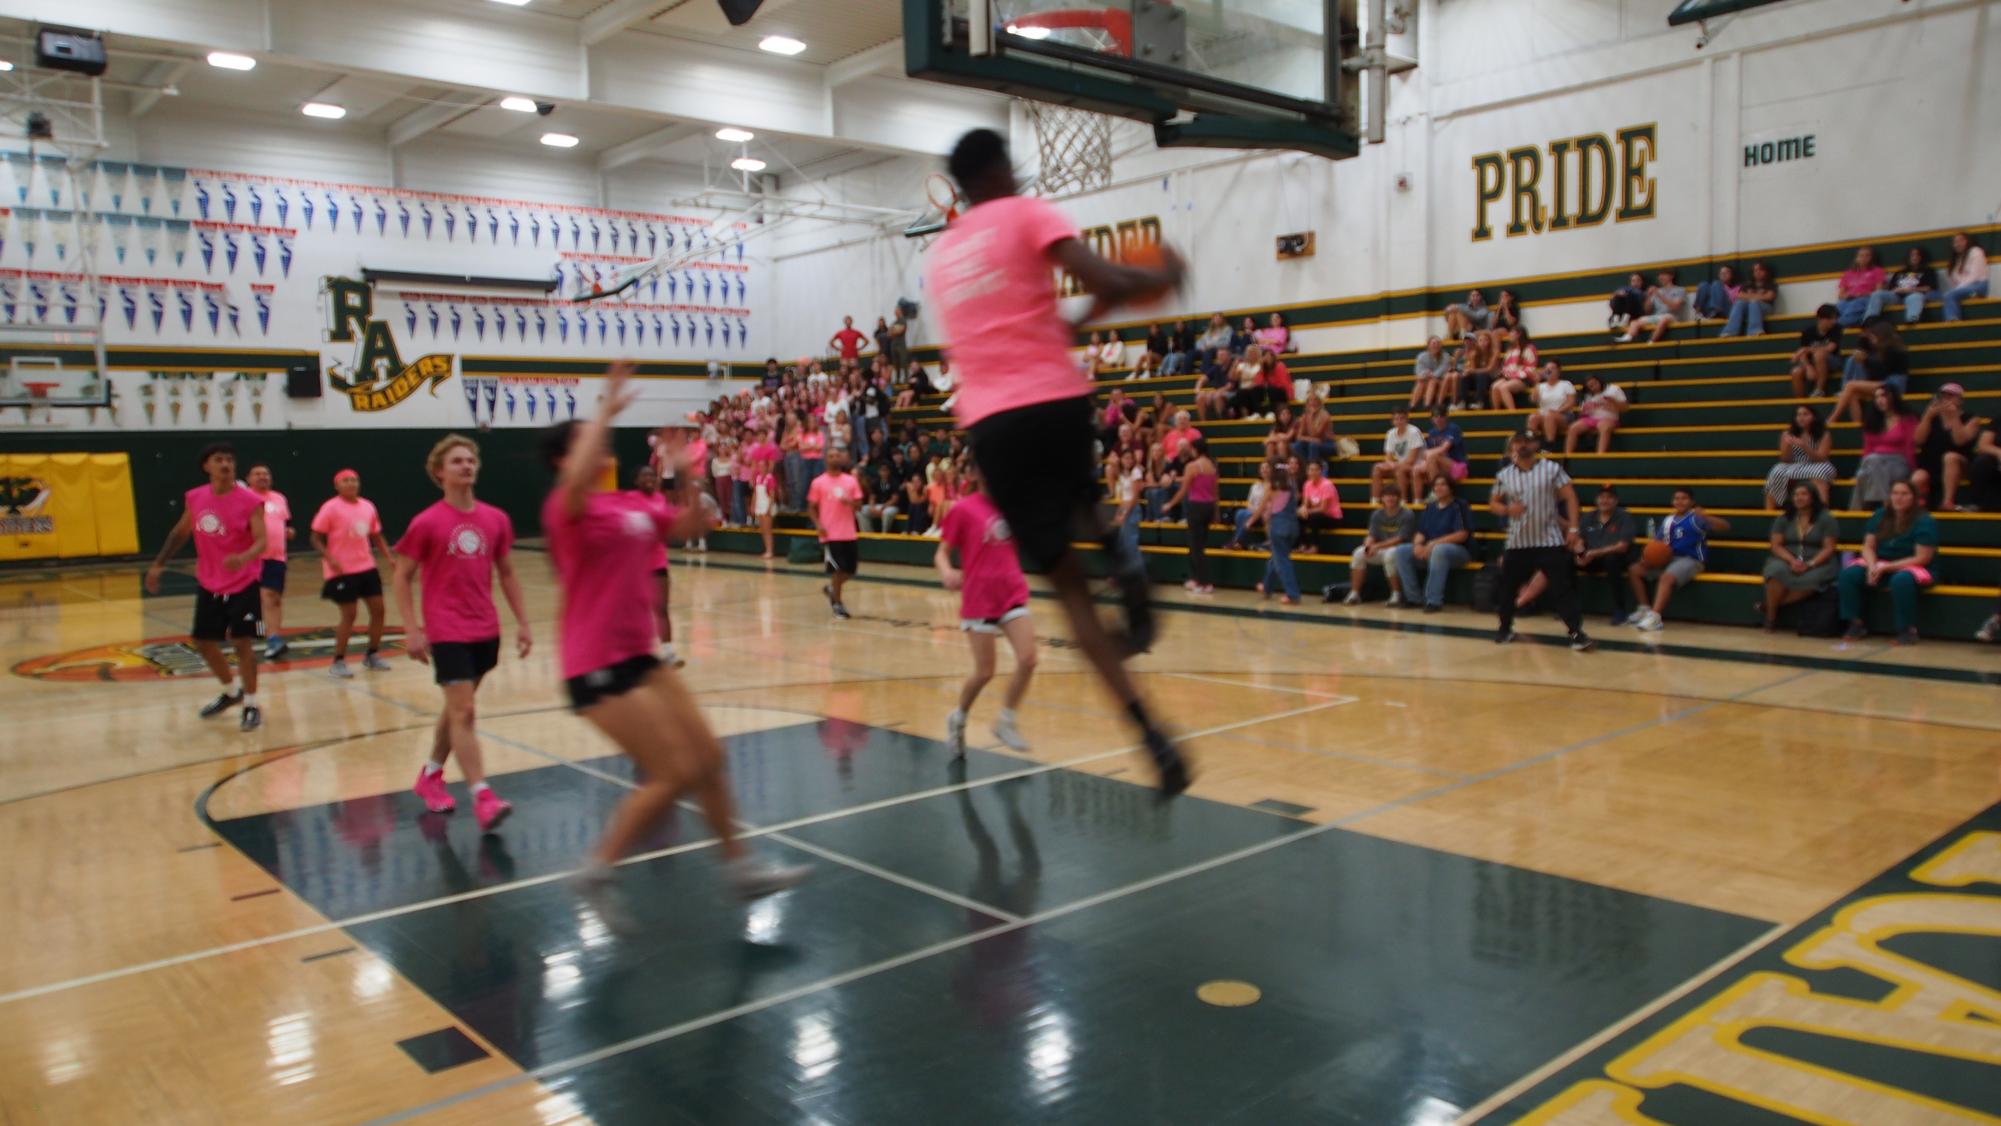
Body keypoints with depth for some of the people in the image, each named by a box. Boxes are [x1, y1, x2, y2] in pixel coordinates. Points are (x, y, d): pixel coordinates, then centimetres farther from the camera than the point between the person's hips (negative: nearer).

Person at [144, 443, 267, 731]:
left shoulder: (250, 501, -15)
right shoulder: (194, 498, 1)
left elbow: (261, 541, -22)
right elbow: (180, 533, 16)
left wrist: (243, 558, -42)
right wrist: (158, 564, 15)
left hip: (243, 585, -5)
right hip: (209, 585, 5)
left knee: (243, 643, -7)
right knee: (204, 643, 12)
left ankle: (251, 705, 6)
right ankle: (231, 692, 35)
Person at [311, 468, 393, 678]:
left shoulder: (368, 506, 7)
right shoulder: (331, 508, -9)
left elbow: (376, 536, 16)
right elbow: (316, 539, -9)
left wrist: (390, 558, 5)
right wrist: (330, 559, -23)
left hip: (367, 568, 6)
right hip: (342, 571, -6)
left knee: (377, 609, 5)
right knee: (349, 615, -4)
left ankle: (372, 655, 22)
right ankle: (338, 661, 11)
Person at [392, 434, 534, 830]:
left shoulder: (495, 519, 4)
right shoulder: (427, 523, -8)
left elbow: (507, 574, 12)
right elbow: (401, 577, -3)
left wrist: (523, 623, 7)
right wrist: (412, 630, -9)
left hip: (485, 631, 5)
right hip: (447, 631, -5)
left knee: (457, 708, 18)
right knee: (463, 712, -11)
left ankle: (431, 775, 37)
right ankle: (482, 799, -13)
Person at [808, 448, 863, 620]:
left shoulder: (851, 481, 7)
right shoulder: (818, 483, -1)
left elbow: (858, 505, 7)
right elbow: (811, 508, 2)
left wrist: (850, 502, -16)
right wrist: (818, 525, -14)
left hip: (849, 534, 4)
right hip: (830, 535, -4)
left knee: (851, 569, 7)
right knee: (837, 569, -6)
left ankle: (831, 589, 33)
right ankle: (837, 604, 9)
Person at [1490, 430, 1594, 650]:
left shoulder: (1552, 469, -4)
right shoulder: (1504, 475, 3)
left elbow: (1570, 498, -4)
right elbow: (1493, 504, 12)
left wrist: (1573, 529, -12)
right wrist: (1507, 509, -11)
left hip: (1550, 541, -3)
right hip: (1518, 542, 3)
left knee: (1562, 588, -7)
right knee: (1507, 588, 10)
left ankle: (1577, 633, -4)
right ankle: (1505, 628, 29)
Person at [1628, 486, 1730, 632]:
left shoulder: (1696, 518, -7)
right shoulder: (1668, 520, 13)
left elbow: (1726, 526, -18)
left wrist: (1706, 517, -35)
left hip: (1691, 560, -8)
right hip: (1670, 558, 8)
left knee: (1667, 577, -35)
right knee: (1636, 571, 0)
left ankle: (1655, 616, -42)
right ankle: (1645, 610, 3)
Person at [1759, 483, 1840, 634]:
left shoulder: (1826, 519, 3)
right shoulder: (1783, 519, 11)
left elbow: (1829, 548, -3)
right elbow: (1776, 546, 4)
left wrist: (1810, 564, -19)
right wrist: (1792, 561, -16)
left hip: (1818, 563, -2)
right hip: (1787, 561, 2)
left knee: (1812, 580, -39)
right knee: (1777, 570, -36)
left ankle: (1768, 605, -26)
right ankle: (1770, 618, -29)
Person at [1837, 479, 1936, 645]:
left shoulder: (1925, 521, -11)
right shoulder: (1879, 516, 5)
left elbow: (1922, 558, -16)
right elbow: (1868, 547, 4)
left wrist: (1886, 567, -22)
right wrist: (1872, 566, -18)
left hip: (1912, 568, -5)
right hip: (1880, 565, 5)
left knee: (1902, 580, -40)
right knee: (1849, 574, -20)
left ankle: (1908, 630, -25)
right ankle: (1857, 624, -11)